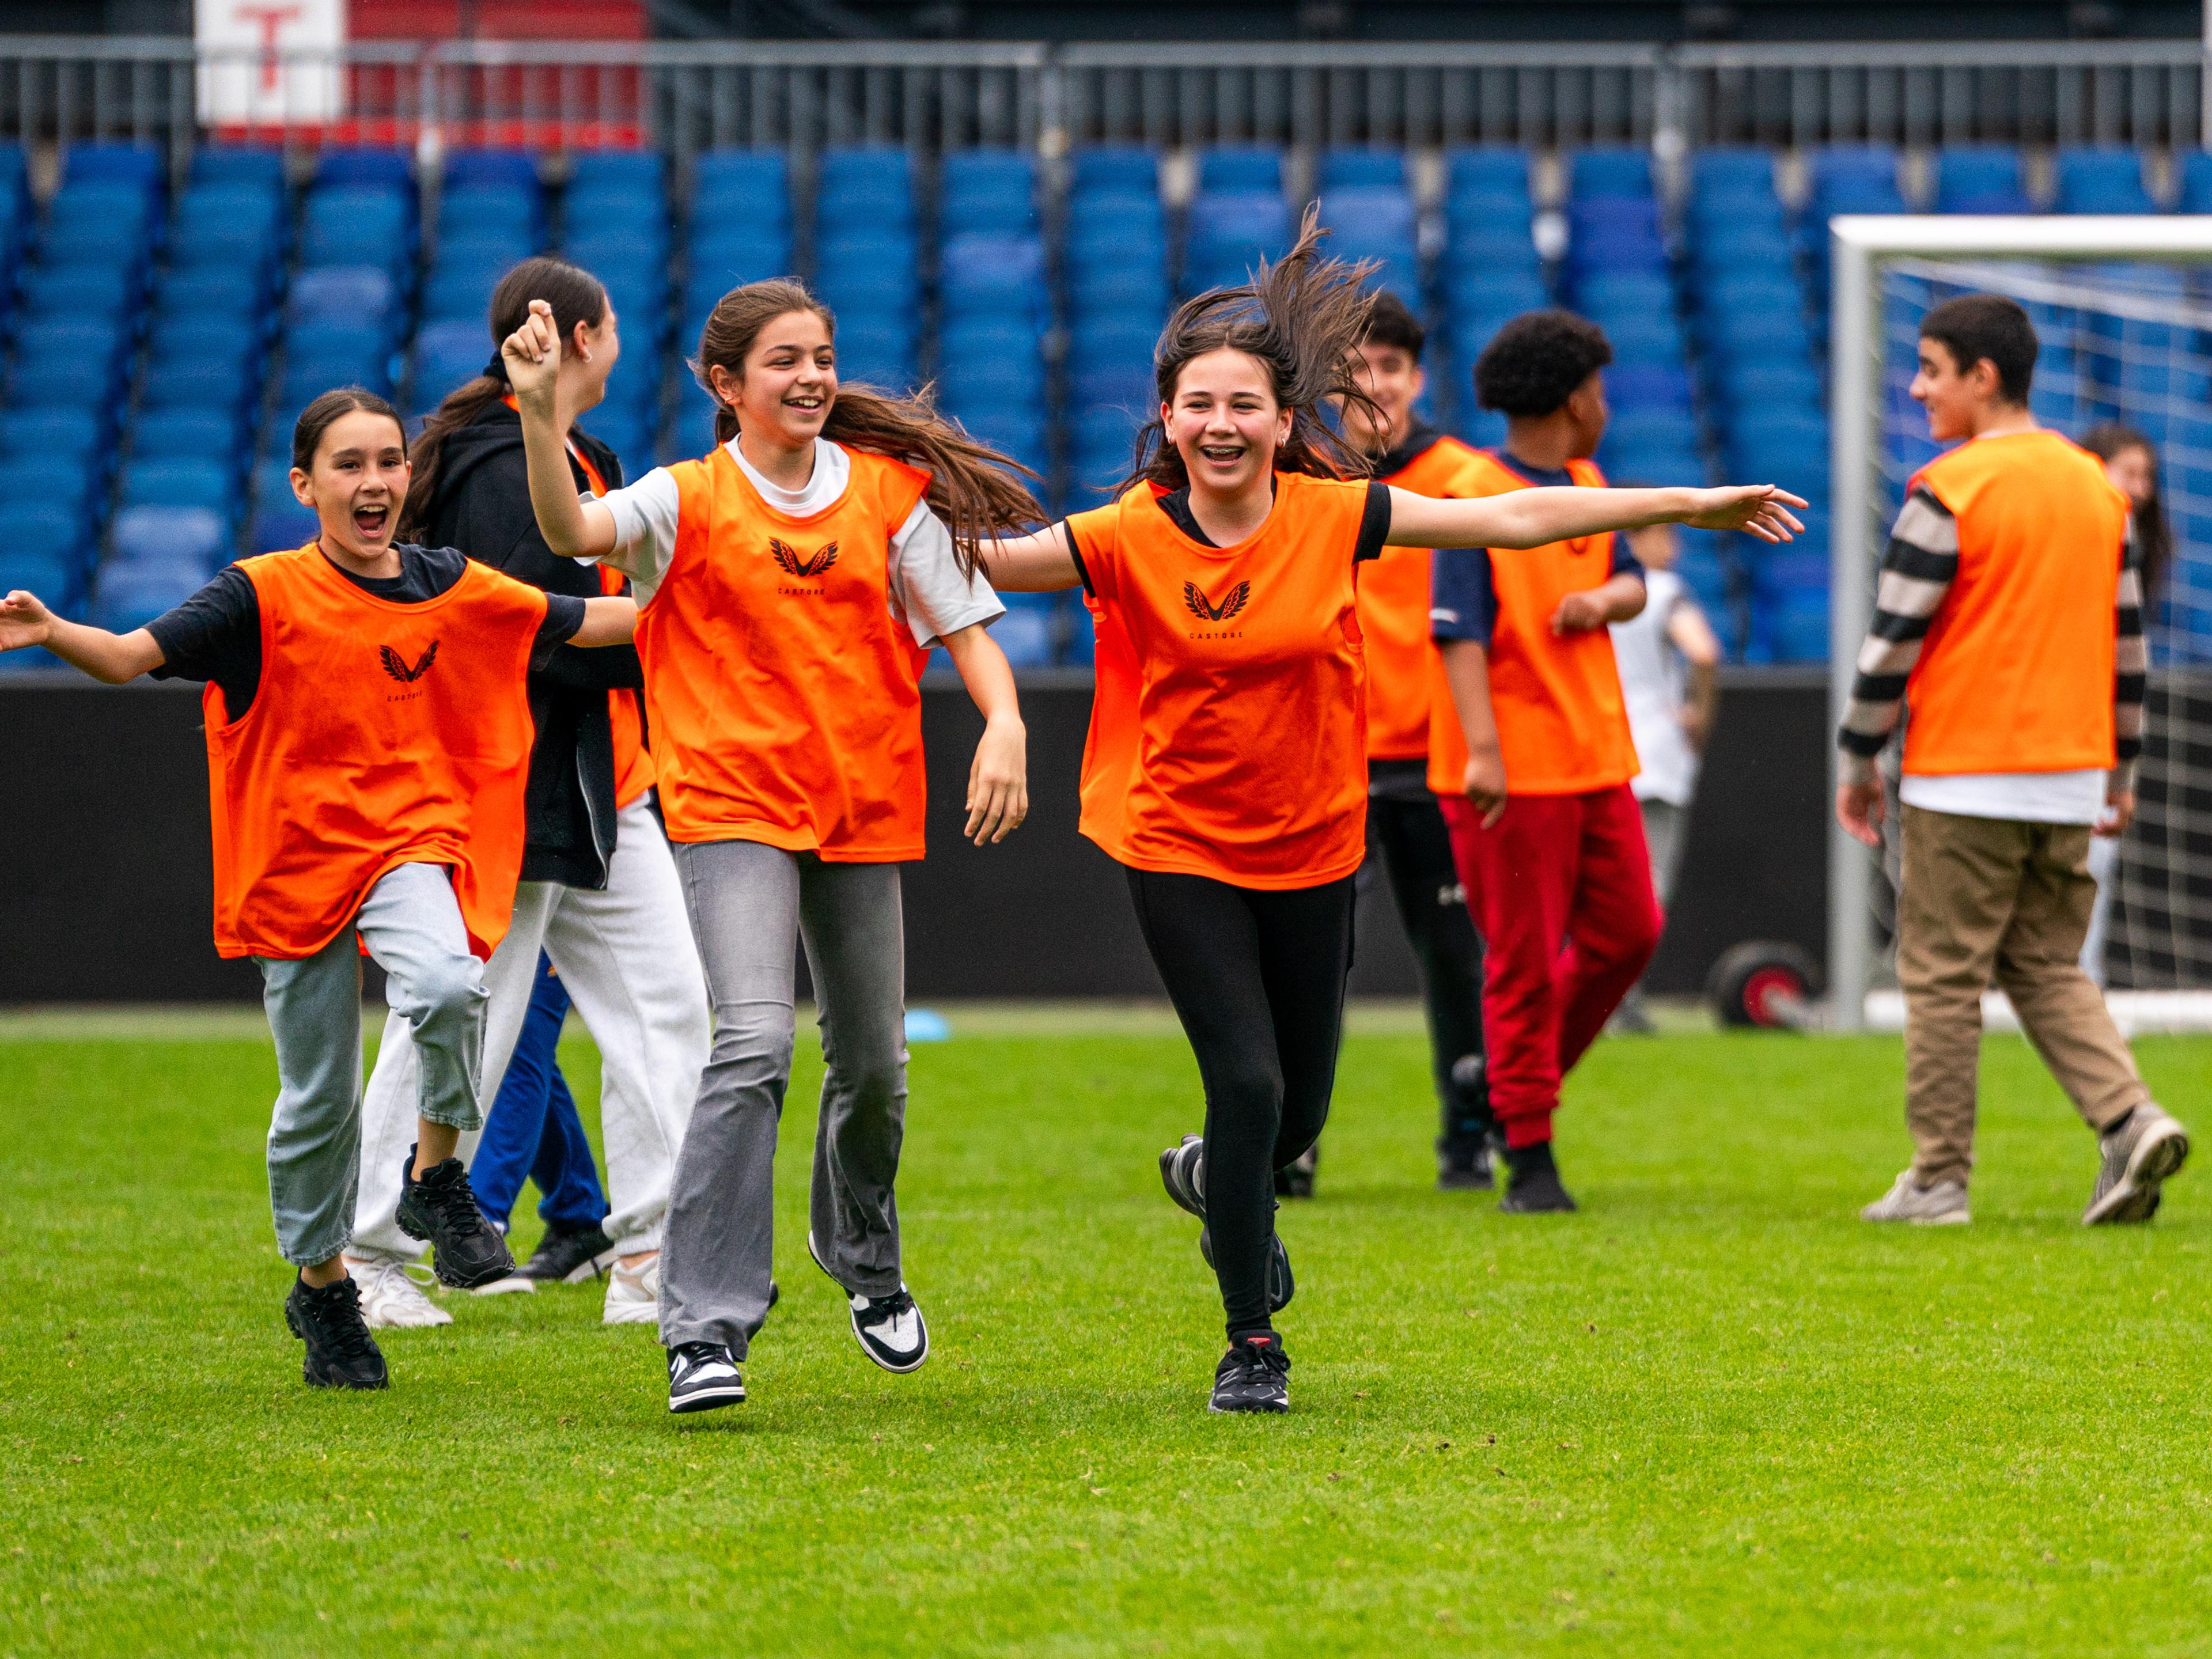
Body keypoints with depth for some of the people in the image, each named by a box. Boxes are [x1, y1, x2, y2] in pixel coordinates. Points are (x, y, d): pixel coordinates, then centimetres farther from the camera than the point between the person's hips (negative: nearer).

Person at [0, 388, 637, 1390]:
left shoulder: (450, 586, 3)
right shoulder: (265, 596, -7)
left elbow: (577, 622, 16)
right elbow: (131, 657, -17)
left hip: (410, 845, 1)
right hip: (297, 862, -1)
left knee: (448, 988, -31)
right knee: (319, 1097, 6)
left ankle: (437, 1174, -6)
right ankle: (322, 1288, 29)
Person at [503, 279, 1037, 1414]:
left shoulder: (891, 492, 5)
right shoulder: (690, 500, -4)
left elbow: (965, 623, 7)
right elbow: (571, 531, -22)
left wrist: (1002, 724, -12)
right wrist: (539, 415, -38)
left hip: (863, 807, 4)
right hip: (733, 804, -4)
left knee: (872, 1061, 15)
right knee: (754, 1044, -22)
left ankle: (864, 1259, 45)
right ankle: (705, 1328, -22)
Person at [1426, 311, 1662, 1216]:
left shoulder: (1588, 486, 13)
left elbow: (1633, 583, 20)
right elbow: (1460, 630, -17)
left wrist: (1602, 599, -5)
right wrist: (1481, 749, -26)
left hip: (1596, 759, 8)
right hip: (1512, 768, -8)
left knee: (1628, 931, 8)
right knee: (1525, 962, -3)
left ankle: (1530, 1077, 27)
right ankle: (1530, 1161, 3)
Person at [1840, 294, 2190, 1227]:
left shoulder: (1950, 492, -12)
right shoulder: (2097, 487, 9)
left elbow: (1892, 639, -10)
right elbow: (2127, 639, 14)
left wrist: (1859, 764, -1)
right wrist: (2120, 770, 21)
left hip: (1966, 780, -6)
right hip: (2071, 777, 6)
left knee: (1942, 975, 2)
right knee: (2047, 969, 14)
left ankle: (1938, 1180, 5)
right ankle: (2129, 1119, -6)